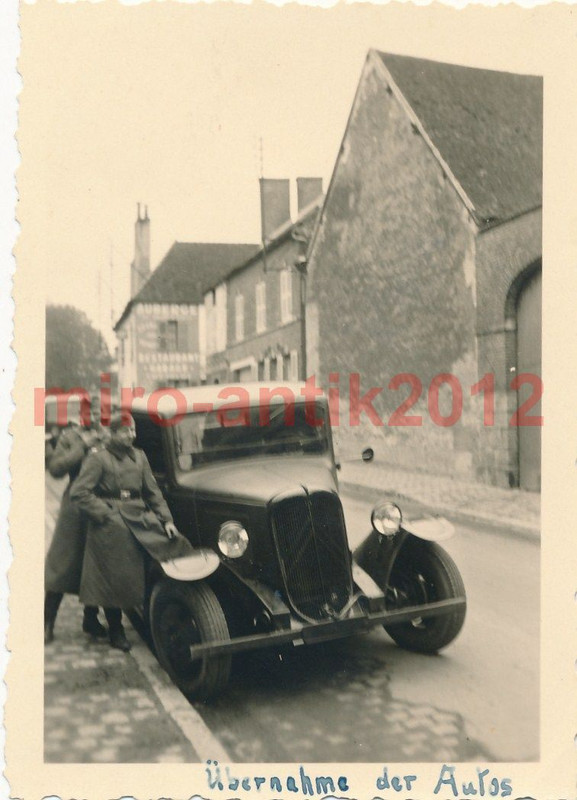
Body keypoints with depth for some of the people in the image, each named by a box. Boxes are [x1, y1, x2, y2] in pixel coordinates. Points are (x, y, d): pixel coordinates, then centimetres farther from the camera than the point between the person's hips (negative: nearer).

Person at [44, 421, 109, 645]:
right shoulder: (70, 436, 2)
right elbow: (55, 468, -9)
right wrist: (83, 445, -13)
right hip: (75, 511, -3)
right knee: (61, 566, 2)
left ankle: (91, 620, 26)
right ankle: (48, 624, 13)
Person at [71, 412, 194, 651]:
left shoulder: (139, 457, 13)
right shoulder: (98, 459, -4)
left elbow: (153, 491, 14)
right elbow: (79, 493, -10)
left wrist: (166, 520, 5)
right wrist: (105, 514, -14)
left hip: (141, 520, 5)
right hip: (112, 526, -5)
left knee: (176, 544, -10)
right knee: (115, 578, -1)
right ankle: (116, 632, 20)